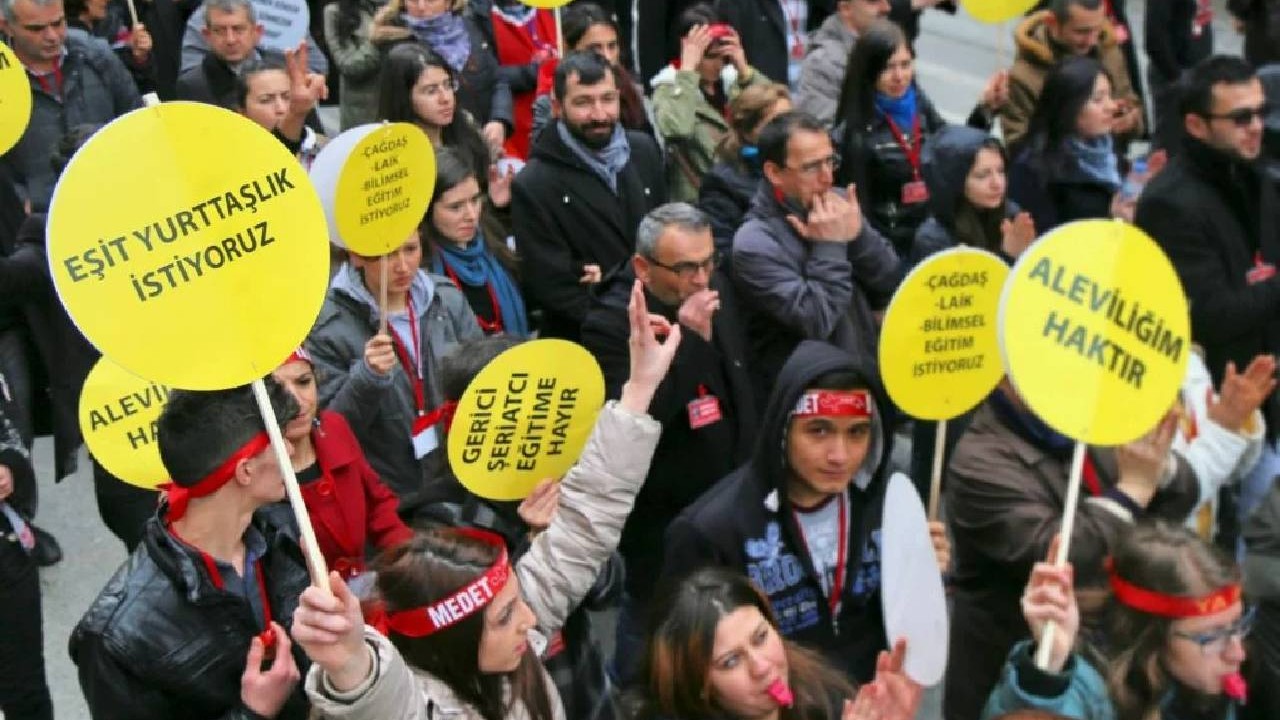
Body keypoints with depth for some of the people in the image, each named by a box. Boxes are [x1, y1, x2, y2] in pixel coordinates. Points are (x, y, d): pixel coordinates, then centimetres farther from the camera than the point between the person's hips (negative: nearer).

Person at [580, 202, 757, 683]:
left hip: (729, 496, 7)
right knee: (654, 624, 12)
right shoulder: (610, 324, -25)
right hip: (665, 515, -7)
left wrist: (749, 462, 22)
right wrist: (689, 339, -37)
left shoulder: (716, 288, -1)